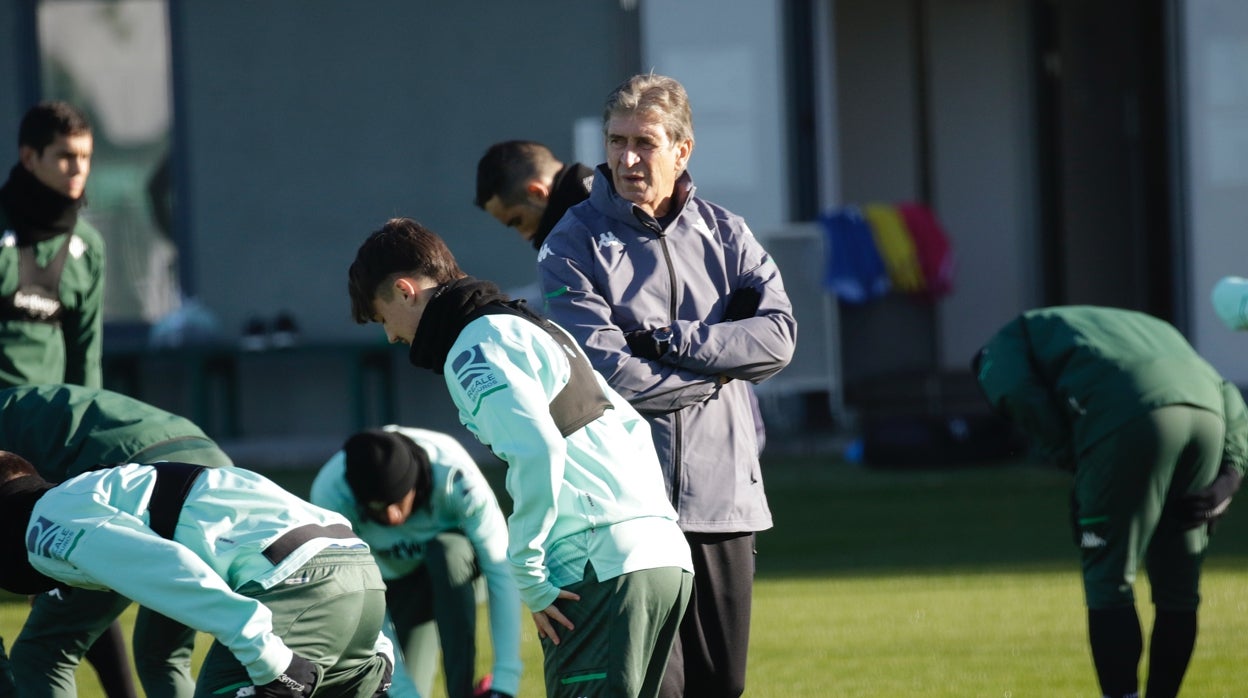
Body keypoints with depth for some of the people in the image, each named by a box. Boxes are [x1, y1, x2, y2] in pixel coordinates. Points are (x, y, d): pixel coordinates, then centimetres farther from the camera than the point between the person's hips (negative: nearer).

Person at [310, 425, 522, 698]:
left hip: (449, 574, -1)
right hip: (388, 582, 1)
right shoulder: (330, 494, -32)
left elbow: (501, 572, -33)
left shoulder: (454, 476, -35)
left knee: (449, 551, -35)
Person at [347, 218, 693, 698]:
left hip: (605, 569, -9)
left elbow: (537, 450, -18)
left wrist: (529, 577, -12)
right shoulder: (531, 326, 25)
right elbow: (630, 426, 25)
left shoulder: (475, 347, -4)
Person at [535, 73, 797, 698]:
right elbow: (605, 371, -13)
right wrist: (715, 371, -6)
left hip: (724, 501, 4)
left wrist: (666, 341, -11)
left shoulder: (724, 234, 11)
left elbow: (777, 336, -4)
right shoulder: (575, 243, -1)